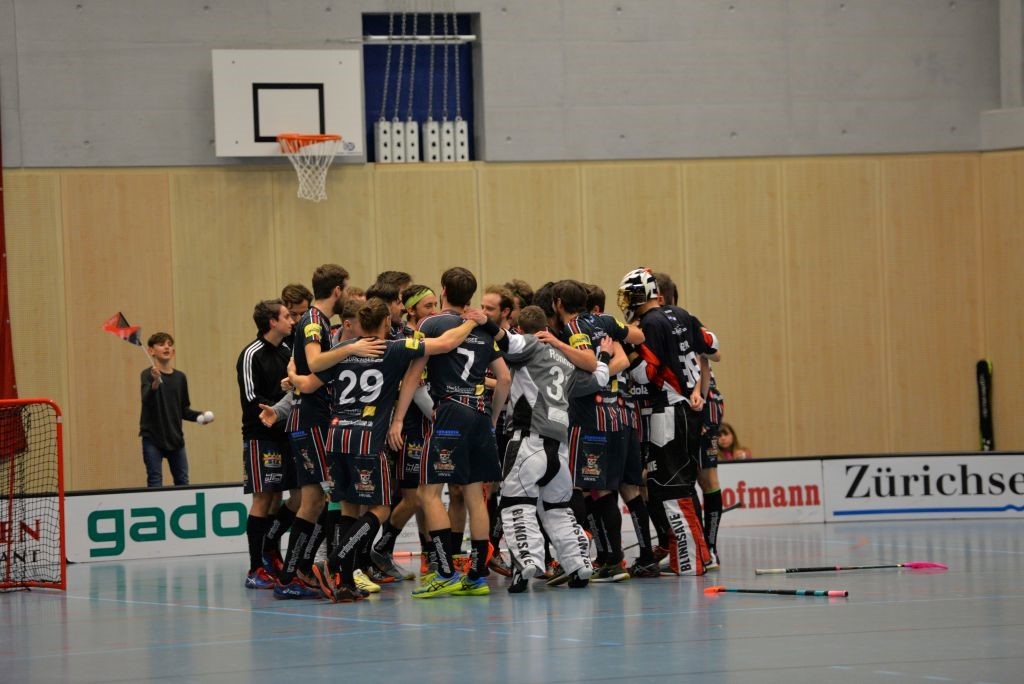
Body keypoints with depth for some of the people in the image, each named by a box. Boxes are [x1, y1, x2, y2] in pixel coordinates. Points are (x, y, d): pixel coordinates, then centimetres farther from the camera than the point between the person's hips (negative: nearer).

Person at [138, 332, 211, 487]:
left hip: (175, 438, 5)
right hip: (152, 437, -5)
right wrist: (155, 382, -41)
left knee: (183, 481, 5)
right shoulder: (148, 375, -6)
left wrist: (199, 415, -2)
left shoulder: (180, 377, 9)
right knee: (155, 481, -6)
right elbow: (146, 400, -24)